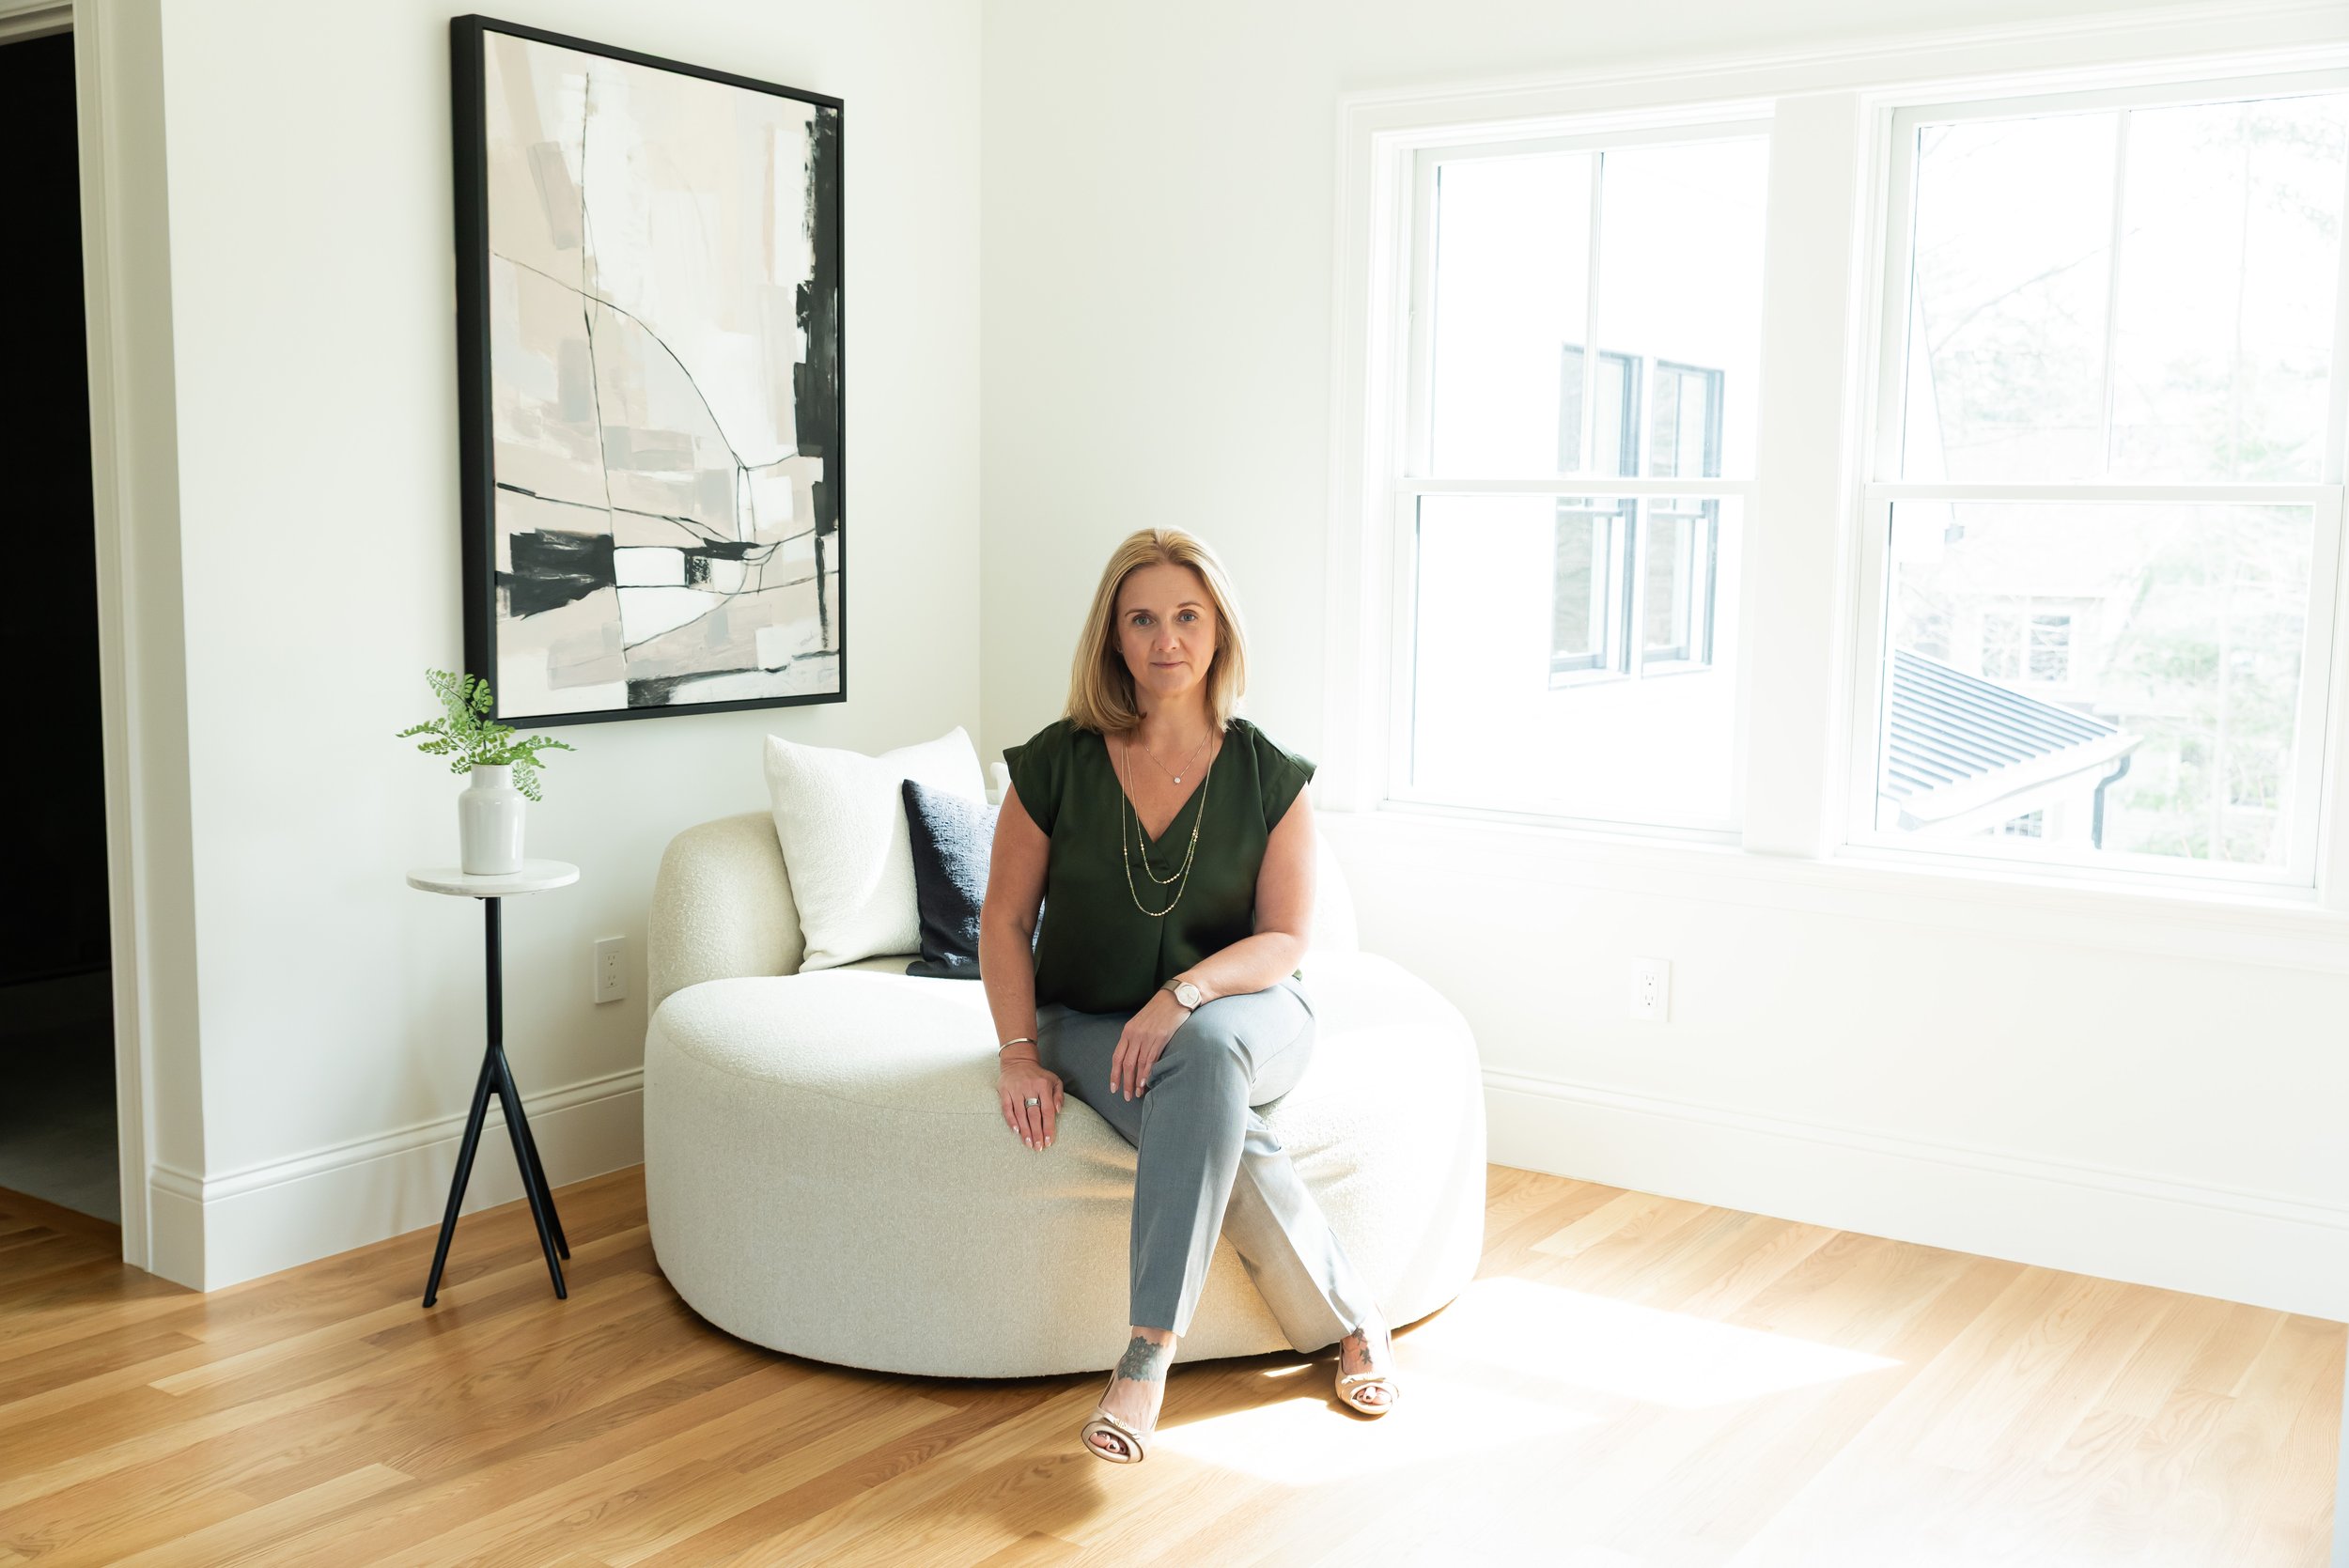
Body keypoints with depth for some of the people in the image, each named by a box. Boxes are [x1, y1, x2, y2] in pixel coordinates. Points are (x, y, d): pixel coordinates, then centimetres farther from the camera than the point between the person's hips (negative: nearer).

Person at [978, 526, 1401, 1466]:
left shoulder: (1269, 777, -5)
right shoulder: (1056, 763, -5)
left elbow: (1284, 942, -6)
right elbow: (1004, 917, 0)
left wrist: (1186, 992, -25)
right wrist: (1020, 1052, -12)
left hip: (1245, 1011, 0)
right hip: (1091, 1024, 1)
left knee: (1203, 1053, -38)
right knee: (1213, 1125, -33)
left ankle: (1150, 1351, -35)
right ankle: (1348, 1318, -14)